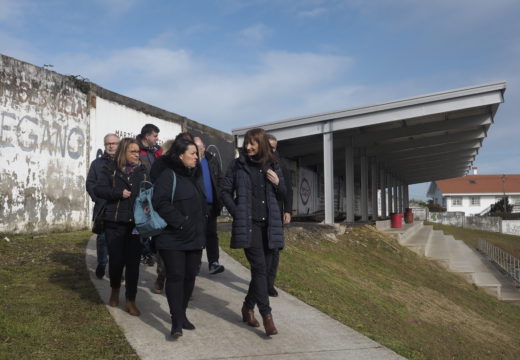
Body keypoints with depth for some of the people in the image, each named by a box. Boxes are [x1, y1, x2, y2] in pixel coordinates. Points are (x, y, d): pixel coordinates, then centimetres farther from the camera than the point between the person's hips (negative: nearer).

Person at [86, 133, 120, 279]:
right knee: (102, 237, 7)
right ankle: (101, 264, 23)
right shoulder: (97, 163, 9)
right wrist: (99, 199, -6)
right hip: (103, 208, 1)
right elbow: (90, 184, 6)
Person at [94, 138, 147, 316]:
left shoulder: (142, 171, 8)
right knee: (116, 259, 5)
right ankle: (115, 290, 35)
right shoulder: (111, 169, 3)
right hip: (115, 222, -1)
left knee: (133, 261, 0)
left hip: (136, 223, 1)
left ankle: (130, 301, 12)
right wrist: (119, 193, -14)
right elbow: (98, 189, -3)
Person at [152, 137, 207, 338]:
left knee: (190, 276, 11)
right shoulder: (168, 176, -10)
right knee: (175, 276, -6)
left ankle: (182, 314, 25)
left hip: (195, 238, 8)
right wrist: (180, 222, -22)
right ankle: (177, 322, -1)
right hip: (173, 238, -8)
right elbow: (161, 203, -22)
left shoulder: (195, 176, 16)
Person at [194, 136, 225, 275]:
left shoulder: (212, 160, 7)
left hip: (210, 204, 3)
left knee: (211, 233, 1)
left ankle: (213, 262, 0)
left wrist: (219, 200, 2)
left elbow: (219, 180, 8)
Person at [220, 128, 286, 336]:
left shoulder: (272, 166, 9)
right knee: (259, 267, -10)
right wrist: (237, 213, -6)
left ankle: (248, 307, 26)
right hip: (247, 224, -4)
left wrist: (278, 183, -5)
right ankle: (266, 315, -6)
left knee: (264, 268, 8)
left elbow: (282, 196, 16)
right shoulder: (238, 165, 2)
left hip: (270, 225, 4)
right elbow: (225, 191, 5)